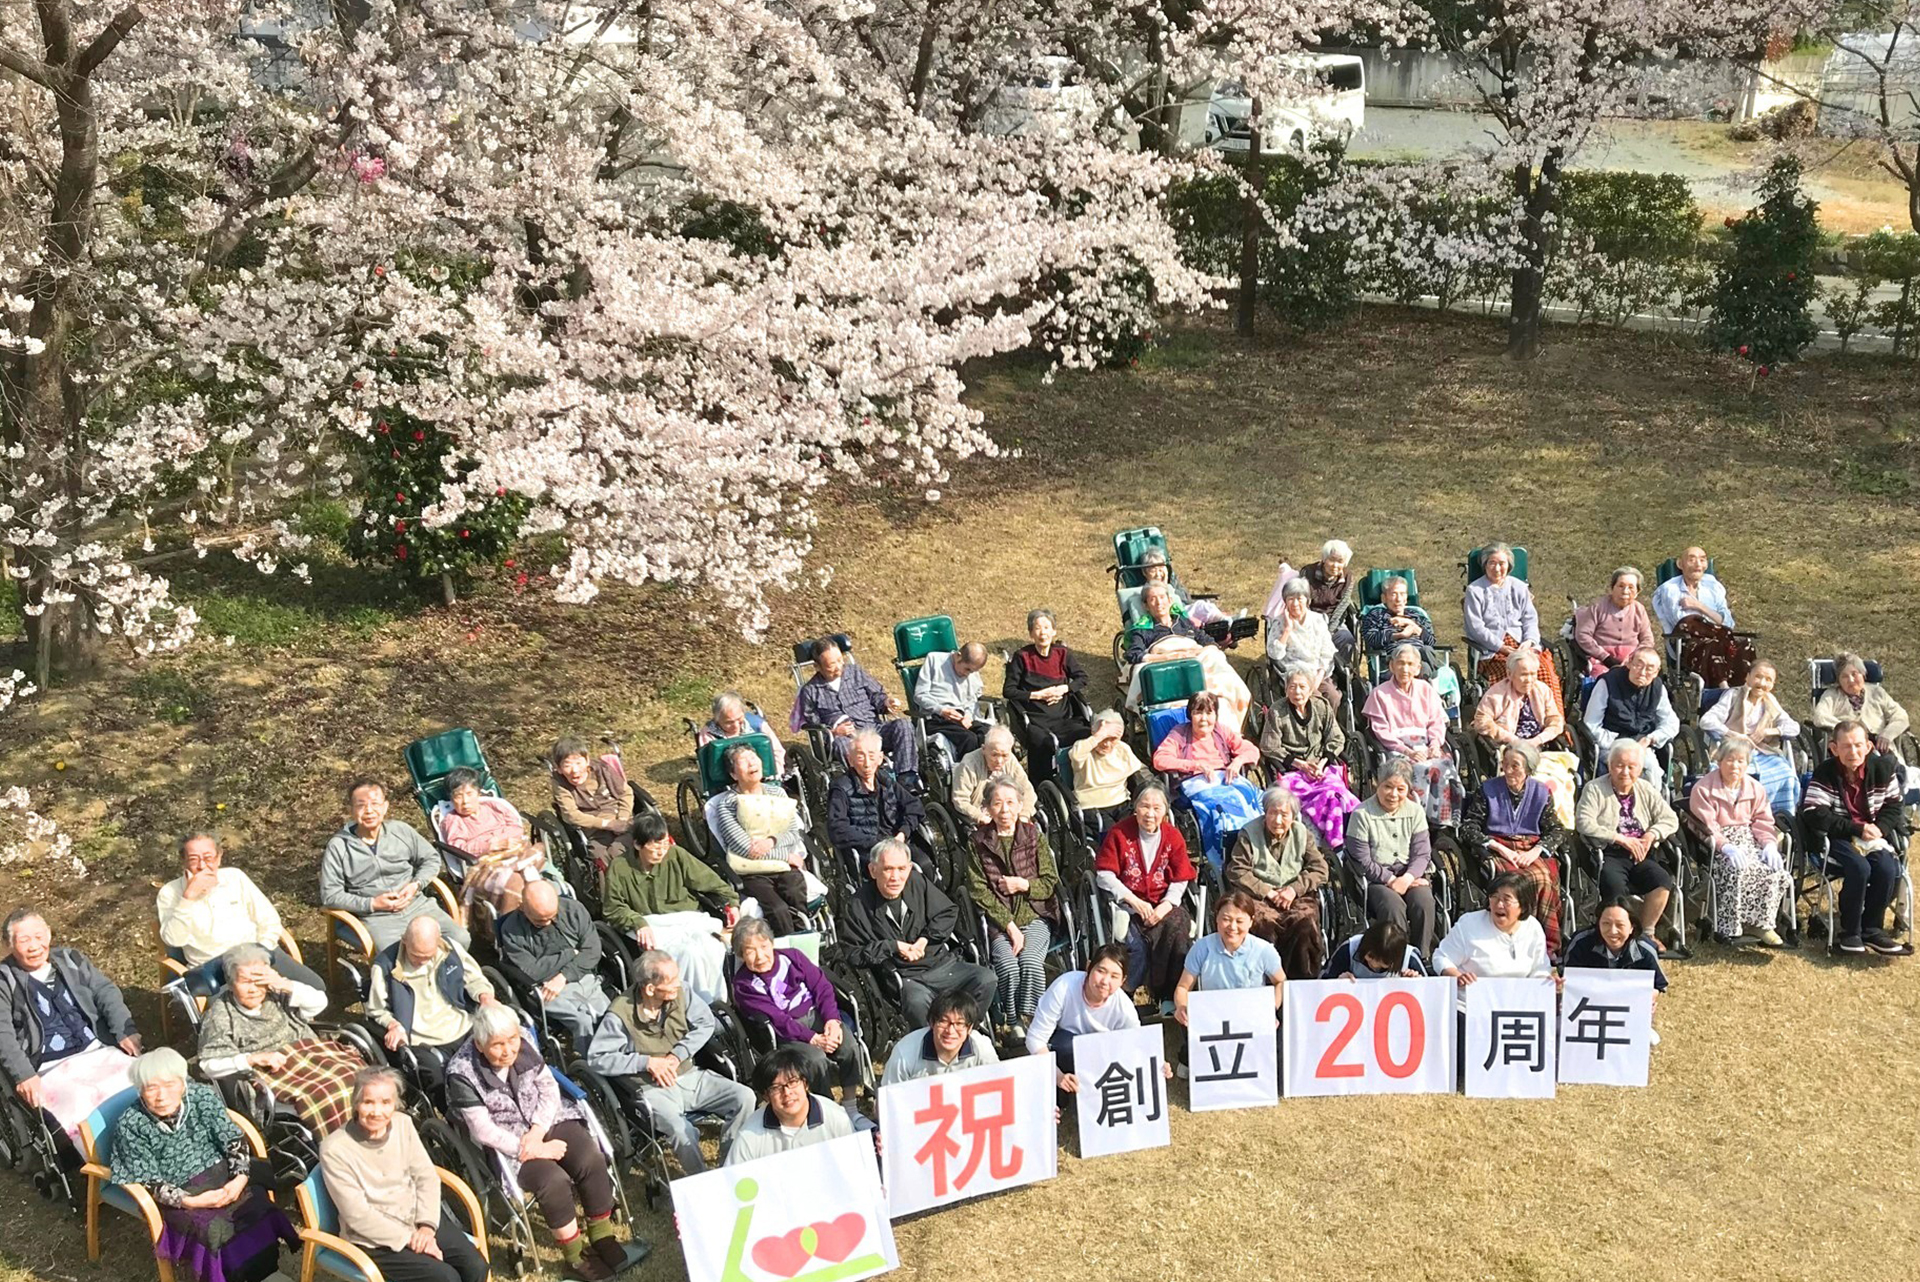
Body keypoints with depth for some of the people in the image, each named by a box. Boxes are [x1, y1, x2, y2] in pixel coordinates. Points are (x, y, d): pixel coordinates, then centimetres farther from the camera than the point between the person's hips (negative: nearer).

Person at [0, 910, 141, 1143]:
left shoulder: (71, 960, 16)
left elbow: (106, 991, 9)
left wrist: (125, 1031, -9)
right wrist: (23, 1075, -23)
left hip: (98, 1051, 4)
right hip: (50, 1069, -4)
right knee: (79, 1109, -32)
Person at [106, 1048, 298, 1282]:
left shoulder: (202, 1096, -6)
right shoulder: (131, 1125, -12)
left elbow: (233, 1139, -1)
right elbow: (149, 1182, -10)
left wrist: (240, 1178, -18)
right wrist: (190, 1201, -23)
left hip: (221, 1175, 3)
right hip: (178, 1194, -3)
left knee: (258, 1205, -22)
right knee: (212, 1228, -29)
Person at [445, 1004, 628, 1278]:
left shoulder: (524, 1046, -5)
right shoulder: (462, 1074, -19)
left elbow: (549, 1087, 1)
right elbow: (484, 1131, -19)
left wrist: (537, 1132, -15)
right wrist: (533, 1150, -21)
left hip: (548, 1121, 5)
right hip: (507, 1142, -4)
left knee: (592, 1161, -19)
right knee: (553, 1180, -28)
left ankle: (602, 1238, -2)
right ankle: (575, 1254, -9)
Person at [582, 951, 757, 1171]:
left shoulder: (680, 992, -2)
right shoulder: (621, 1015, -15)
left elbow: (706, 1023, 5)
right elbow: (596, 1058, -14)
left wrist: (677, 1055, -9)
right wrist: (646, 1062, -17)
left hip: (689, 1076, 5)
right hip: (653, 1089, -5)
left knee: (745, 1097, -15)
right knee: (679, 1129, -35)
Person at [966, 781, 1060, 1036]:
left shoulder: (1034, 836, 10)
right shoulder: (978, 842, 6)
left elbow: (1051, 883, 11)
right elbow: (978, 891, -1)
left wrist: (1023, 884, -9)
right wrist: (1010, 926, -10)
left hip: (1035, 917, 1)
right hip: (997, 921, -1)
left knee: (1030, 962, -28)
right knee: (1008, 965, -28)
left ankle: (1028, 1021, -22)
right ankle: (1016, 1025, -20)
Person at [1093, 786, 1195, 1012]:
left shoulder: (1173, 836, 6)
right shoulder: (1119, 832, -2)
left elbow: (1180, 880, 4)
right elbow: (1104, 876, -6)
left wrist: (1165, 906, -15)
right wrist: (1134, 901, -15)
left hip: (1163, 905, 2)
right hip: (1128, 903, -2)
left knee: (1176, 924, -29)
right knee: (1137, 943, -31)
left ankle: (1170, 997, -18)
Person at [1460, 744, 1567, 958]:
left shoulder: (1540, 792, 14)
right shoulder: (1487, 790, 8)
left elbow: (1557, 830, 9)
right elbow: (1468, 828, 1)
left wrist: (1535, 851, -9)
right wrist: (1501, 848, -10)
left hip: (1532, 850, 2)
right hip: (1497, 850, -2)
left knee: (1545, 880, -32)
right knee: (1534, 880, -33)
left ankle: (1549, 946, -24)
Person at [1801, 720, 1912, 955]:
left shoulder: (1882, 769, 1)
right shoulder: (1825, 773, -10)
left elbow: (1893, 805, 10)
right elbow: (1814, 815, -17)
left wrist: (1880, 828, -10)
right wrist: (1856, 828, -21)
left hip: (1872, 836, 4)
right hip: (1834, 839, -4)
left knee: (1888, 869, -25)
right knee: (1859, 868, -31)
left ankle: (1871, 929, -8)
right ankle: (1849, 931, -12)